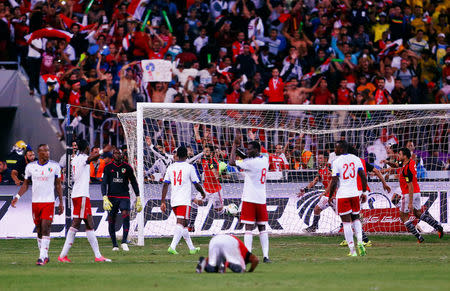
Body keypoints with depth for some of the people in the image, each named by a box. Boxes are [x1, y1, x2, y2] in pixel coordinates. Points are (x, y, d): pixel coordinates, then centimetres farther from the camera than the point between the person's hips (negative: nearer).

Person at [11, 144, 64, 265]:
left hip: (49, 202, -3)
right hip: (35, 202, 3)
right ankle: (45, 255, 18)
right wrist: (17, 197, 0)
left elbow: (58, 185, 8)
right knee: (39, 229, 7)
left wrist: (61, 202, 5)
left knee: (45, 228, -13)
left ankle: (42, 257, -14)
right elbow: (26, 184, 12)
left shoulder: (55, 166, 1)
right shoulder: (30, 167, 4)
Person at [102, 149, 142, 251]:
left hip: (124, 196, -1)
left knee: (125, 215, -23)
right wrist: (105, 198, -13)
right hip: (111, 197, 1)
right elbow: (104, 184, 0)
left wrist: (138, 198, 10)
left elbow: (134, 183, 12)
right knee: (111, 220, 0)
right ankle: (114, 244, 11)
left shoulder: (127, 167, 5)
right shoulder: (108, 167, 4)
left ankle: (124, 242, -24)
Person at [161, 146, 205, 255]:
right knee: (180, 223, -12)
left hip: (174, 201, 5)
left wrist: (163, 202, 7)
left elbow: (165, 185, 5)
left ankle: (192, 248, 24)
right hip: (184, 201, -5)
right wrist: (203, 193, 21)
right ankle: (172, 247, -28)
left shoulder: (170, 167, 8)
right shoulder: (189, 167, -3)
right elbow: (196, 184, 1)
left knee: (184, 225, 16)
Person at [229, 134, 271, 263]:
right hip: (261, 199, 7)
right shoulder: (265, 160, 7)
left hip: (250, 199, -7)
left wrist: (235, 145, -4)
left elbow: (232, 162, -12)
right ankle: (265, 255, 5)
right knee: (262, 227, 10)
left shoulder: (251, 162, -15)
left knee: (248, 227, -7)